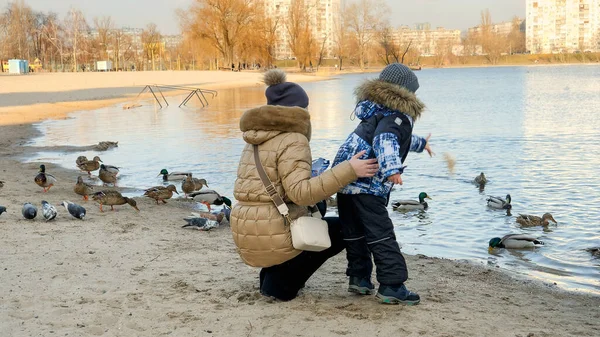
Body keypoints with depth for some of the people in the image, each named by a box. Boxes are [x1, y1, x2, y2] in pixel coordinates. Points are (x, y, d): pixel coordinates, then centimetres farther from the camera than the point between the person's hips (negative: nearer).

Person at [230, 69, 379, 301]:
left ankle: (272, 272, 18)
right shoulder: (293, 141, -11)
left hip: (246, 238, 8)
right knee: (343, 229, 15)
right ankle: (281, 282, 2)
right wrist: (348, 171, -26)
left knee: (315, 206, 31)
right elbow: (301, 192, -24)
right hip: (275, 237, -8)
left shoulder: (254, 142, 14)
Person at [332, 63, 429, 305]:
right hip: (366, 186, -9)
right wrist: (391, 168, -45)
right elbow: (386, 139, -29)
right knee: (381, 235, -6)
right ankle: (392, 286, -7)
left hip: (344, 178, 9)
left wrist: (420, 144, 61)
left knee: (353, 233, 16)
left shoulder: (376, 112, 23)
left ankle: (359, 278, 23)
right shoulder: (398, 116, -7)